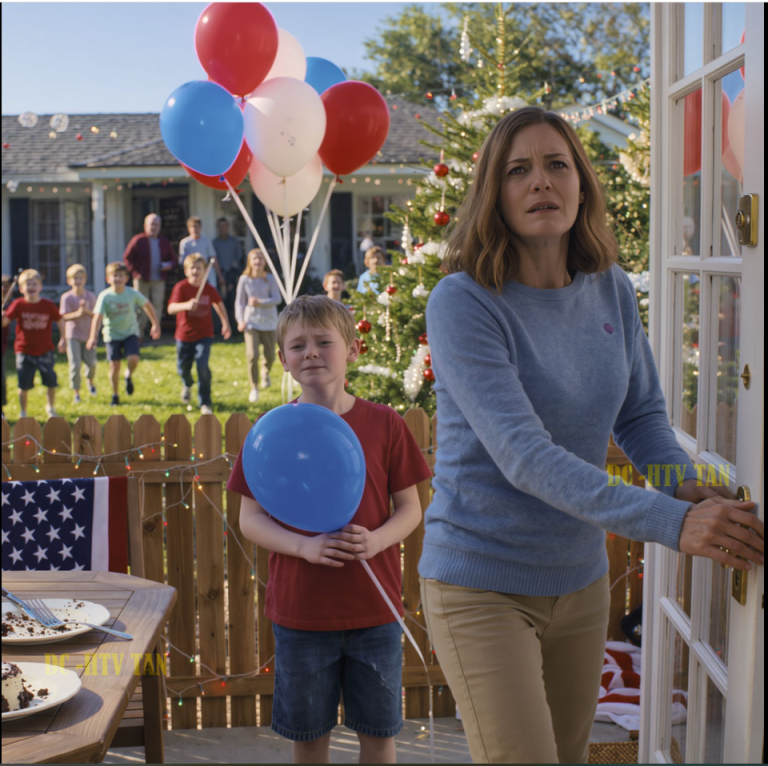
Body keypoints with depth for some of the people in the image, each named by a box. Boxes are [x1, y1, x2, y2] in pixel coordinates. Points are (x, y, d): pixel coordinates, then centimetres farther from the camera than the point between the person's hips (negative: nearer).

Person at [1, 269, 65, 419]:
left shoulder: (48, 305, -5)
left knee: (51, 381, 3)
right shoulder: (18, 305, -7)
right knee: (24, 384, 2)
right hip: (24, 351, -1)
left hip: (45, 351, 1)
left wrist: (62, 340, 2)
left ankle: (50, 407, 28)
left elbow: (60, 321, 7)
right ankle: (22, 413, 20)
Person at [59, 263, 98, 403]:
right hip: (73, 335, -2)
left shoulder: (90, 296, 0)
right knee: (75, 364, -8)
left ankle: (91, 381, 37)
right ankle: (76, 392, 5)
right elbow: (65, 316, -14)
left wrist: (87, 311, -21)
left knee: (91, 362, 3)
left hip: (89, 334, 2)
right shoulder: (66, 297, -8)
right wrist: (77, 313, -30)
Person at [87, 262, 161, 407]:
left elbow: (148, 305, 7)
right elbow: (97, 317, -23)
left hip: (130, 332, 1)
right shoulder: (105, 296, -15)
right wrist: (93, 337, -34)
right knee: (114, 366, -1)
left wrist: (155, 324, 12)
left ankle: (129, 375, 16)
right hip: (112, 334, -1)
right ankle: (115, 395, 20)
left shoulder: (133, 294, -10)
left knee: (133, 359, -20)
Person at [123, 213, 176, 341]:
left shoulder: (165, 242, 9)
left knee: (158, 305, 0)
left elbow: (172, 258, 18)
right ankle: (139, 332, 9)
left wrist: (168, 265, -5)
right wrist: (135, 272, -8)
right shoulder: (138, 240, -3)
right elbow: (127, 258, 1)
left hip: (159, 281, 3)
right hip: (142, 280, -3)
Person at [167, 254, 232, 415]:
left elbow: (218, 303, 18)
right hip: (184, 336, 0)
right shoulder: (181, 287, -14)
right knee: (183, 369, 14)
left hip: (204, 336, 0)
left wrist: (225, 323, 21)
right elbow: (171, 308, -26)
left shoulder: (209, 289, -3)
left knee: (203, 367, -16)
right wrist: (186, 305, -45)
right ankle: (187, 385, 52)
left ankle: (205, 403, -2)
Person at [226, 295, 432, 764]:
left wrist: (377, 539, -18)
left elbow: (410, 508, 2)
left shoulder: (384, 424, -3)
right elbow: (250, 518, -2)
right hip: (300, 612, 0)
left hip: (374, 609, 0)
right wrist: (305, 546, -19)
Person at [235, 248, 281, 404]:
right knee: (252, 355, -15)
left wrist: (260, 302, -23)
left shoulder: (270, 279, -3)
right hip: (251, 321, -1)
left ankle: (265, 373, 43)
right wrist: (240, 319, -11)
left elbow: (277, 299, -9)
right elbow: (239, 301, 0)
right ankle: (254, 388, -1)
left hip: (269, 322, 1)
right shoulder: (244, 279, -3)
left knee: (270, 355, 7)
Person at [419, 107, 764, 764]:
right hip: (481, 582, -6)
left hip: (580, 579, 6)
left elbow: (642, 413, 11)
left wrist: (687, 484, -11)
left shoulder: (611, 291, 0)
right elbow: (523, 455, -29)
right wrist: (670, 522, -35)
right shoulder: (463, 303, -20)